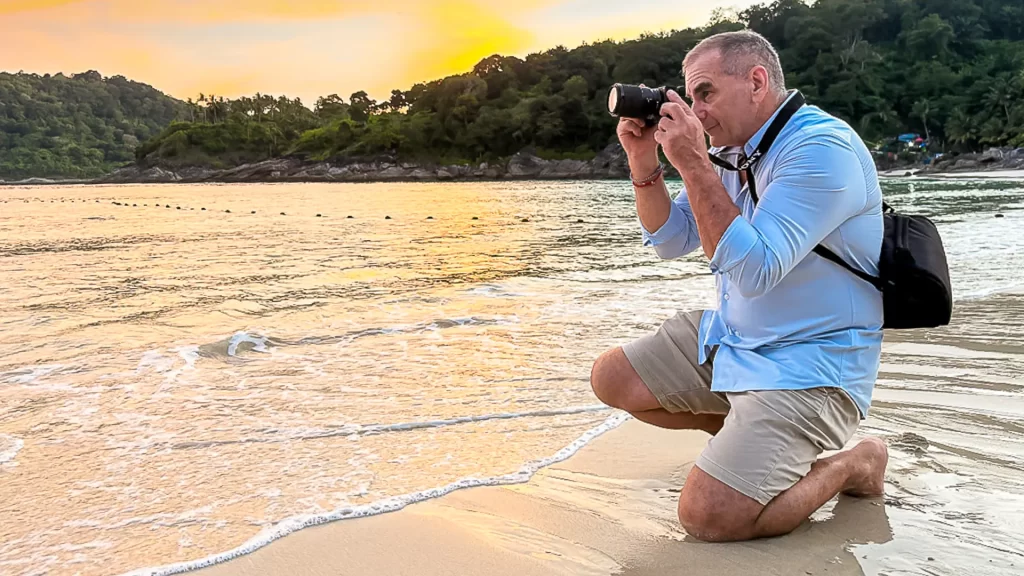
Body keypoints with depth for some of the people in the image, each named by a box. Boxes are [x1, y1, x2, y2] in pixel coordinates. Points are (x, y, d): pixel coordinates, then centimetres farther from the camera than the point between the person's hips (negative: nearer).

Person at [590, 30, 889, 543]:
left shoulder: (822, 149, -22)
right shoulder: (731, 149, 5)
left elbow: (754, 271, -30)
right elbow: (671, 241, 9)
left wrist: (693, 164, -29)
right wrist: (644, 163, -6)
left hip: (808, 363, -9)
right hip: (729, 336, 9)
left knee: (706, 517, -20)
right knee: (611, 379, 6)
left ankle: (852, 464, 5)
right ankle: (750, 434, 17)